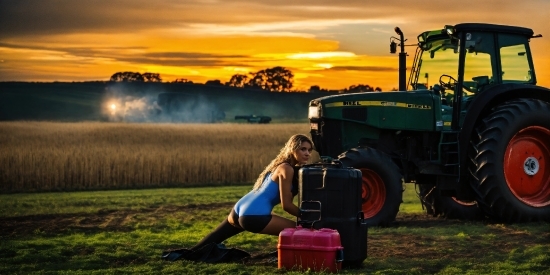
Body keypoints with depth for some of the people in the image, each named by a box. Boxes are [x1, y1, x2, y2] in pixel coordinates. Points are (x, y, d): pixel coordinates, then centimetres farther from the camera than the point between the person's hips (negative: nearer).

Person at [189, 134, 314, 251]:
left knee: (216, 237, 29)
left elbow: (287, 199, 18)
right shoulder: (286, 169, -10)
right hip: (254, 216, -10)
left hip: (240, 209, 10)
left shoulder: (280, 165, 18)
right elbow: (286, 204, -12)